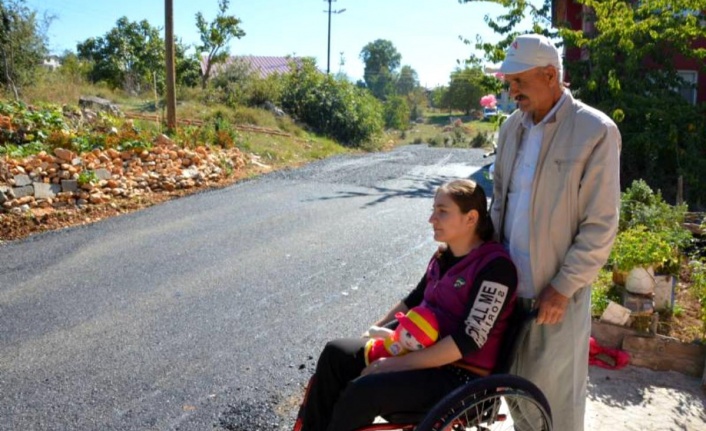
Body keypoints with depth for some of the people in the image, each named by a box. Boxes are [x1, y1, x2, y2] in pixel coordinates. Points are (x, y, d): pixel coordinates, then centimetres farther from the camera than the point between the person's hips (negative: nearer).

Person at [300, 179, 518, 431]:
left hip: (459, 374, -8)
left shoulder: (495, 266, -19)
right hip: (421, 349, 8)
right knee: (335, 353, -1)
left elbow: (469, 341, -24)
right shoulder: (445, 254, 5)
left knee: (361, 391, -26)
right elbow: (416, 298, 19)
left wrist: (397, 364, -24)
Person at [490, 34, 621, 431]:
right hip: (509, 283, 5)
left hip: (556, 290, -5)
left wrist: (563, 287, -13)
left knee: (556, 391, 8)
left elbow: (600, 227, -12)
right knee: (518, 382, 17)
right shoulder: (512, 127, 7)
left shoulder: (596, 132, -11)